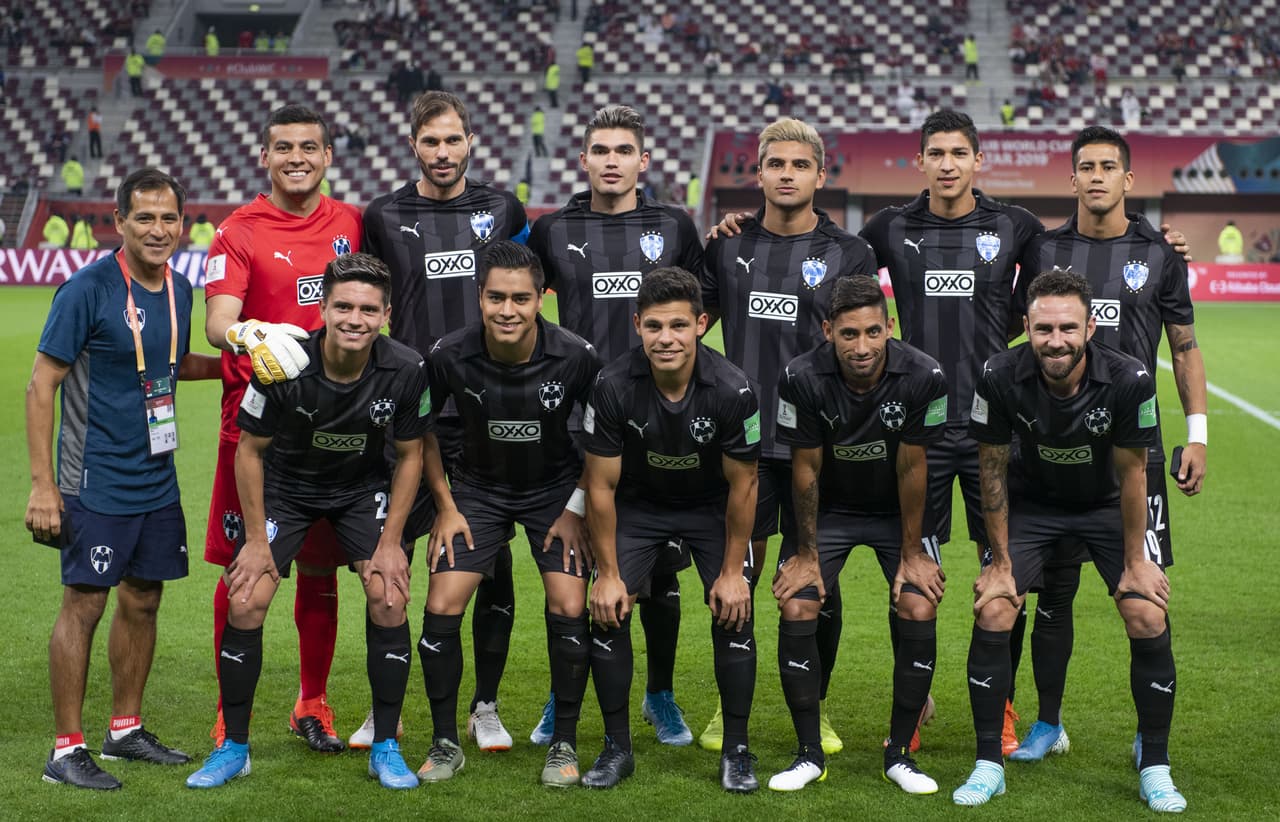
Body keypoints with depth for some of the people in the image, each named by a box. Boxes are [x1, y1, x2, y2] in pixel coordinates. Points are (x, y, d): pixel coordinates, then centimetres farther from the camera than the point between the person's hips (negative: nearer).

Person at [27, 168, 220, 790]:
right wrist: (42, 484, -16)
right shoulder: (88, 289, -14)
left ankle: (126, 730, 27)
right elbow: (41, 385, -12)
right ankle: (66, 750, 6)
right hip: (96, 481, -7)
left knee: (143, 600, 13)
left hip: (157, 479, 7)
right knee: (83, 604, -3)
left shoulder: (179, 289, 7)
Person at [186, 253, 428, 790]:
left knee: (388, 596, -16)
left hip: (364, 487, 1)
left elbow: (409, 455, -7)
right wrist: (257, 539, -12)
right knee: (246, 601, -12)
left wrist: (391, 540, -10)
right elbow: (250, 449, -13)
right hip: (285, 487, -1)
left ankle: (386, 747, 0)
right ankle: (233, 746, 6)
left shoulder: (405, 371, -23)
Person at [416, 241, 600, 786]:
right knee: (441, 608, -10)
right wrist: (446, 507, -2)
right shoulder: (449, 355, -21)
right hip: (478, 489, 1)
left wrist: (576, 508, -7)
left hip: (555, 490, -1)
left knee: (569, 609, -13)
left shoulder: (576, 356, -23)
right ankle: (445, 743, 8)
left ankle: (564, 743, 6)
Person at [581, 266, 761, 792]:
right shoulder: (613, 387, -28)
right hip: (638, 504, 1)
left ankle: (736, 751, 3)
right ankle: (617, 747, 5)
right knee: (608, 611, -12)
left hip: (711, 507, 0)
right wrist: (608, 572, -14)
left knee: (734, 612, -13)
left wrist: (732, 570, -11)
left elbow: (742, 484, -14)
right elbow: (601, 486, -16)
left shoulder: (732, 390, -28)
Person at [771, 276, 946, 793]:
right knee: (795, 610, -15)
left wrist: (911, 552, -9)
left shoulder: (923, 377, -26)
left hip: (896, 510, 0)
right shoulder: (802, 379, -26)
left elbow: (911, 468, -15)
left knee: (919, 611, -16)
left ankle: (899, 754, 1)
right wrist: (806, 553, -7)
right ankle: (809, 754, 1)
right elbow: (806, 468, -14)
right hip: (827, 508, 0)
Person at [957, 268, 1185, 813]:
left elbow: (1131, 475, -15)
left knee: (1149, 619, -14)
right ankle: (989, 764, 1)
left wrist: (1136, 562, -9)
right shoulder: (1001, 377, -27)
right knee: (991, 613, -15)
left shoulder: (1129, 380, -29)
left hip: (1107, 503, 0)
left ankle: (1155, 768, 5)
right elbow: (993, 470, -13)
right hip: (1031, 500, 1)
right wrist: (1001, 561, -9)